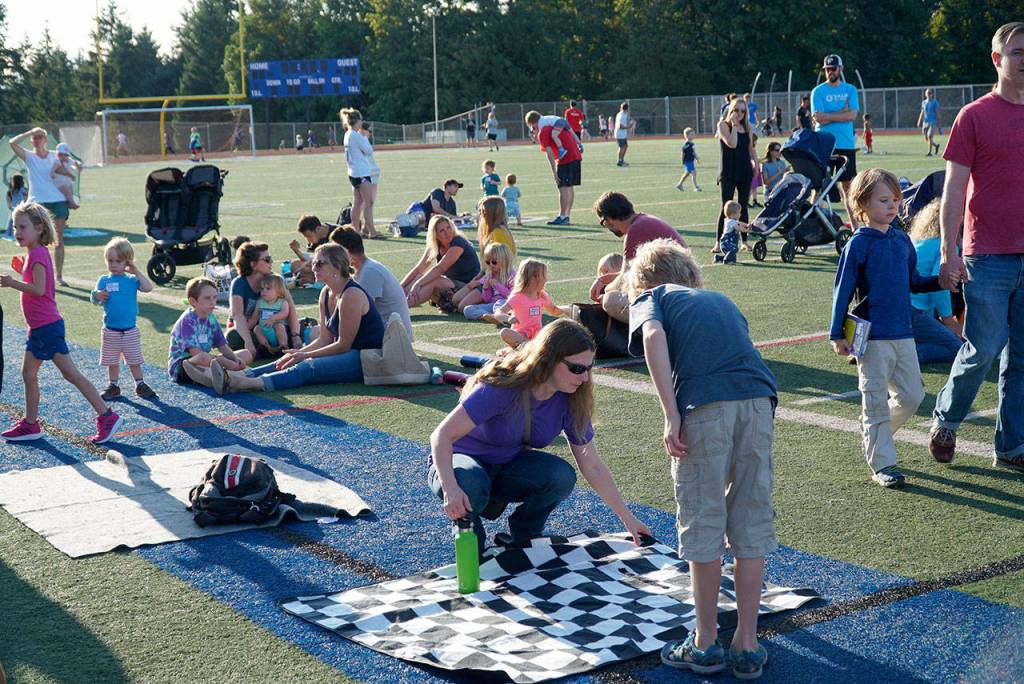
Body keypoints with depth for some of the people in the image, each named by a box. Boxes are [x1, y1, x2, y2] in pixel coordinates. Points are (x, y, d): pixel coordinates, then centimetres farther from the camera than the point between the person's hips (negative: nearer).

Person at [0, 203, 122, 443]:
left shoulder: (37, 254, -16)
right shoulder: (35, 253, 14)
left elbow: (39, 289, -25)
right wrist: (21, 272, 12)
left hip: (47, 326, -10)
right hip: (40, 327, 10)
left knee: (70, 373, -9)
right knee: (28, 374, 14)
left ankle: (107, 416, -7)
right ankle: (29, 425, 22)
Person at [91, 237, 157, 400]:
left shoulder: (132, 280, -2)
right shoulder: (104, 281, 0)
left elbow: (148, 287, -17)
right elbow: (94, 299, -2)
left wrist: (136, 271, -13)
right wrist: (97, 296, -24)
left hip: (130, 330, 0)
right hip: (110, 330, 1)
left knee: (134, 361, 9)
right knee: (112, 361, 10)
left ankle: (140, 385, 19)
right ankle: (114, 386, 21)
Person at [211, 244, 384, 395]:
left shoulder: (351, 295, -16)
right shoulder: (326, 294, 11)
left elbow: (343, 344, -15)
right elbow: (325, 339, 12)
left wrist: (306, 355, -12)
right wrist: (299, 352, -4)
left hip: (369, 359, -9)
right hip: (348, 354, 9)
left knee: (308, 367, -26)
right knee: (292, 361, -8)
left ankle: (252, 383, -41)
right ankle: (239, 375, -22)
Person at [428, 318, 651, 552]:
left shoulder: (570, 400, -13)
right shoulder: (502, 387, -31)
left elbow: (592, 466, -5)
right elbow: (442, 435, -33)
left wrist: (628, 519, -7)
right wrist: (450, 488, -50)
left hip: (509, 465, 5)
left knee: (562, 476, -26)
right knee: (468, 488, -41)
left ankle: (522, 538, 0)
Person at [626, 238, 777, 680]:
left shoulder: (649, 297, 20)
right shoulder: (720, 299, 35)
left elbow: (653, 335, -3)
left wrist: (671, 415, -8)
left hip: (704, 402, -4)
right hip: (759, 395, 4)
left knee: (703, 521, 7)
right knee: (752, 518, 11)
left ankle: (705, 643, 16)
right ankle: (747, 645, 18)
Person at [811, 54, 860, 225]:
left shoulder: (850, 90, 8)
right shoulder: (818, 91, 2)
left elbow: (852, 115, -5)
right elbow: (818, 117, -11)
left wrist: (828, 117, -10)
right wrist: (842, 112, -9)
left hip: (846, 144, 2)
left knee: (848, 184, 6)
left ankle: (853, 221, 10)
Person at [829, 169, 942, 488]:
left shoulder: (902, 240, 10)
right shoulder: (858, 244, -8)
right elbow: (843, 291, -8)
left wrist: (942, 281, 3)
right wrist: (837, 335, -10)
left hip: (904, 333, 6)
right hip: (872, 337, -6)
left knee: (912, 396, 7)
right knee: (876, 401, 0)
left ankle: (874, 434, 31)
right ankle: (882, 464, 8)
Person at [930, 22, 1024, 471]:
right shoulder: (975, 116, -3)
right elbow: (954, 188, -5)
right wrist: (949, 253, -11)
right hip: (987, 257, -4)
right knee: (984, 349, -4)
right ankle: (945, 420, 22)